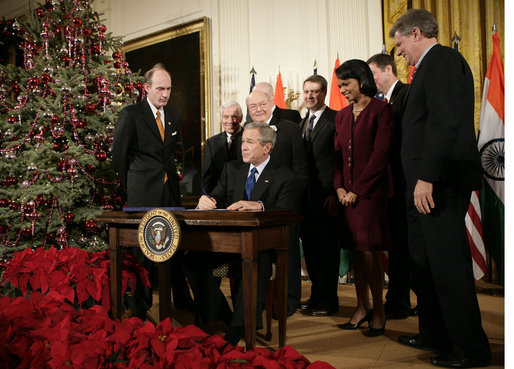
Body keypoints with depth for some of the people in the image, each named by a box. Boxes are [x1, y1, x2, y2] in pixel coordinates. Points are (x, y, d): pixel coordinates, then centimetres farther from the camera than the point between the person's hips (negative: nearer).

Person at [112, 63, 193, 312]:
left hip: (170, 189, 6)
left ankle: (181, 298, 17)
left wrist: (169, 176, 16)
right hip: (143, 193, -5)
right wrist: (131, 187, 4)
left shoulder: (174, 116, 13)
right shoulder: (130, 115, -5)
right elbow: (119, 154, -1)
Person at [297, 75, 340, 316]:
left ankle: (328, 301, 11)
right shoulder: (302, 123, 18)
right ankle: (316, 295, 24)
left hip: (326, 196, -7)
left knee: (327, 248, 0)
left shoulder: (335, 120, -6)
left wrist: (335, 193, -16)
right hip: (306, 196, 7)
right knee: (310, 247, 12)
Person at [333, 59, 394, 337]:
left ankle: (378, 311, 8)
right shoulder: (342, 115, 14)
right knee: (356, 250, 9)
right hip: (348, 192, 6)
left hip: (371, 190, -6)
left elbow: (380, 154, -12)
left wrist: (357, 189, -13)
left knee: (370, 250, -5)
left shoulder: (381, 109, -6)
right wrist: (339, 187, 0)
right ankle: (362, 308, 19)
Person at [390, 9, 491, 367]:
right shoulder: (429, 66, 21)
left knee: (448, 265, -4)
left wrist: (426, 177, -24)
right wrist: (420, 179, 14)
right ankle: (435, 336, 30)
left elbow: (445, 121, -21)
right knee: (425, 262, 17)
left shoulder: (443, 59, -9)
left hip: (440, 183, -10)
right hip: (426, 185, 10)